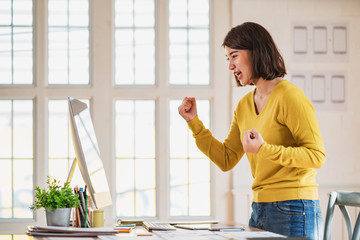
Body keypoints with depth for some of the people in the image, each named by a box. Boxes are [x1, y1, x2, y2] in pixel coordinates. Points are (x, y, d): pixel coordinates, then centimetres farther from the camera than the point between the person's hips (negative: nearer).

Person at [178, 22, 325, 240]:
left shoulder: (289, 97, -11)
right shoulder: (244, 105, 13)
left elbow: (317, 156, -14)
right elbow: (226, 160, 15)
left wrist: (264, 149, -24)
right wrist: (193, 122, 8)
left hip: (294, 211, -7)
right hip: (259, 211, 7)